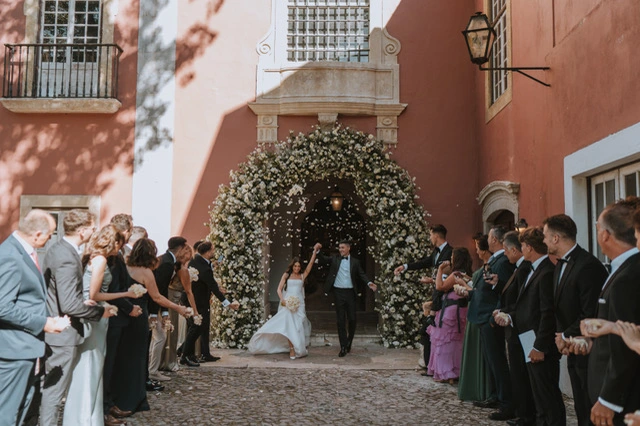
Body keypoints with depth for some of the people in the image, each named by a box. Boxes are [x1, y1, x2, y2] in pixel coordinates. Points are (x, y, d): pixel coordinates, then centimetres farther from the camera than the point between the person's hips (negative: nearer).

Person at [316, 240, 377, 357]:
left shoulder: (355, 262, 6)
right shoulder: (335, 258, 7)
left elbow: (361, 274, 2)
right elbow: (323, 260, 0)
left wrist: (369, 283, -15)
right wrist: (317, 251, -18)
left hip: (350, 292, 0)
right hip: (338, 292, 0)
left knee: (352, 319, 3)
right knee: (341, 320, 2)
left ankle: (349, 342, 26)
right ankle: (343, 347, 7)